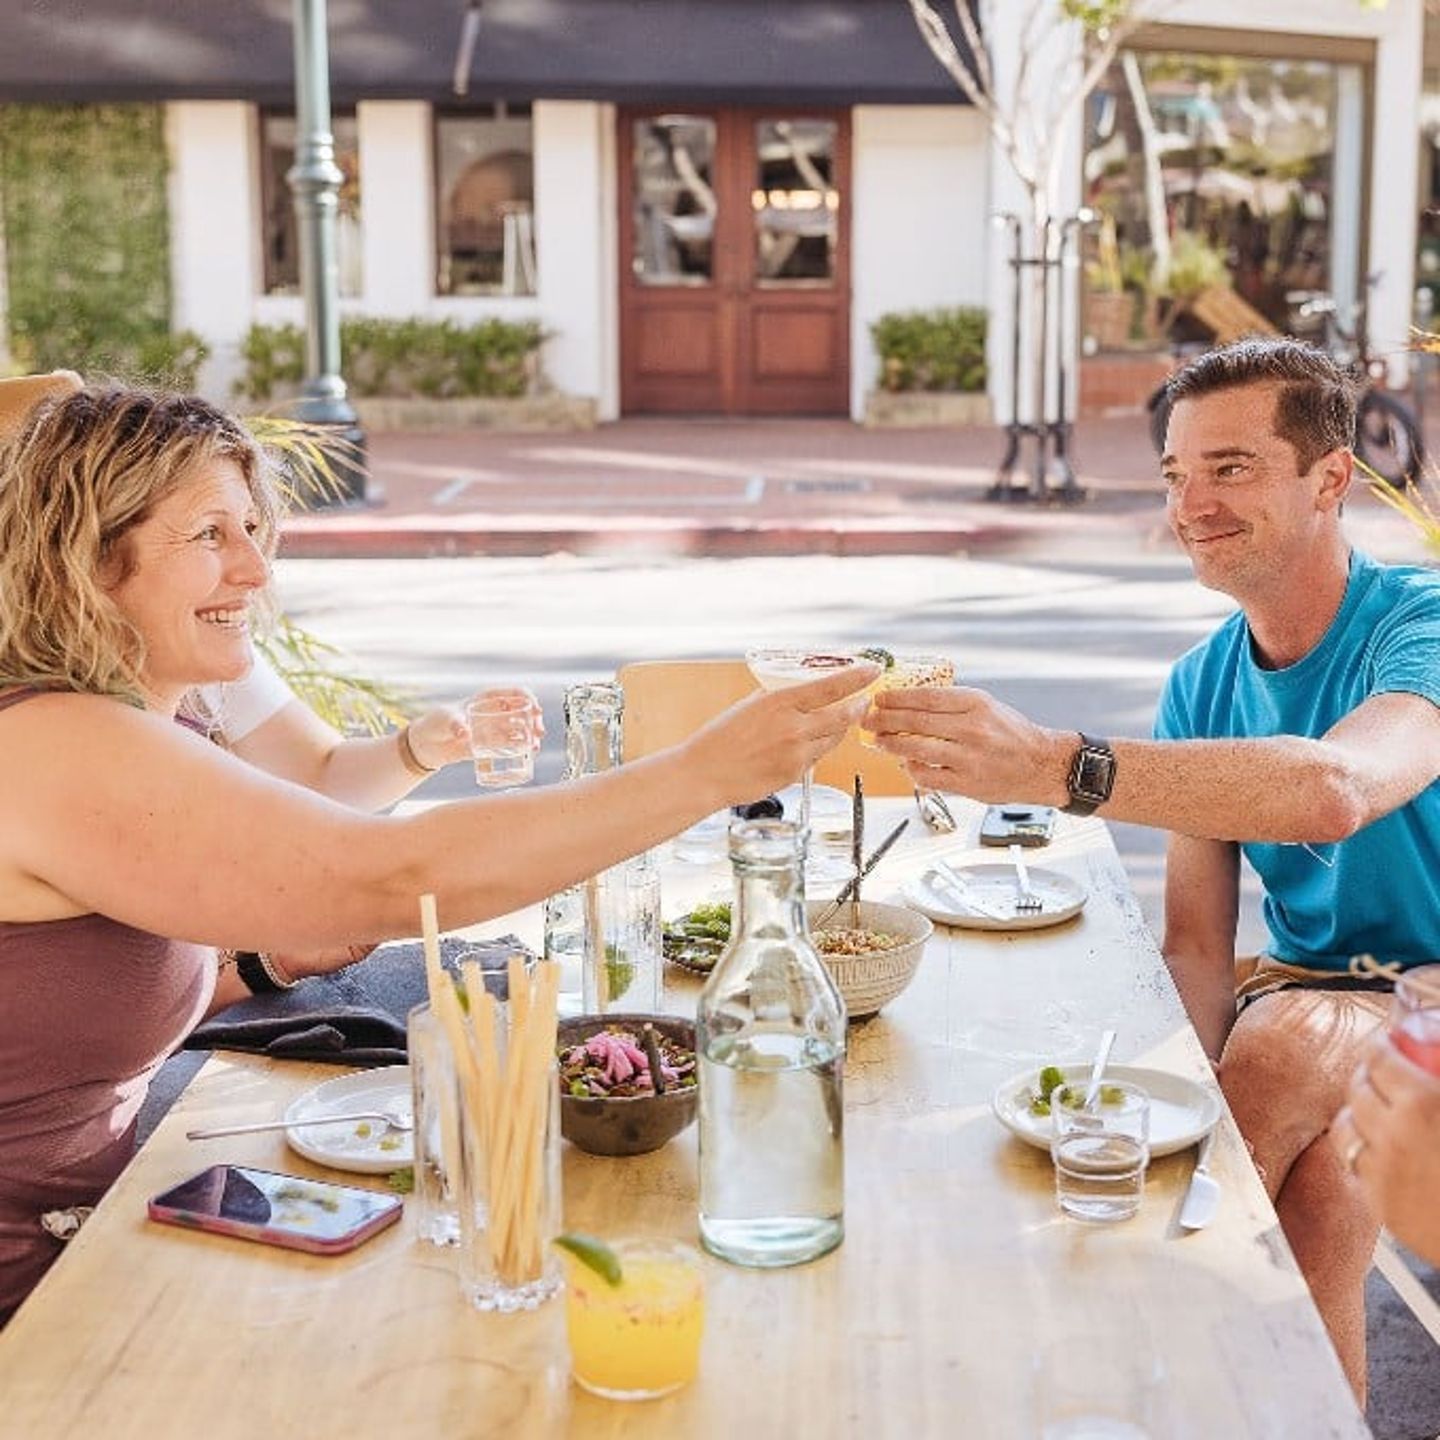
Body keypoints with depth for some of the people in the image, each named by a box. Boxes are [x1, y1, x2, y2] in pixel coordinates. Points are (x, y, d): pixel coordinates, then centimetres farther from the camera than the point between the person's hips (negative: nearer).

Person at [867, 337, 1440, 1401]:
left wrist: (1057, 764, -53)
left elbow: (1334, 791, -43)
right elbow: (1197, 946, -2)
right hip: (1306, 988, 5)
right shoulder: (1201, 683, 1)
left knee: (1291, 1043, -33)